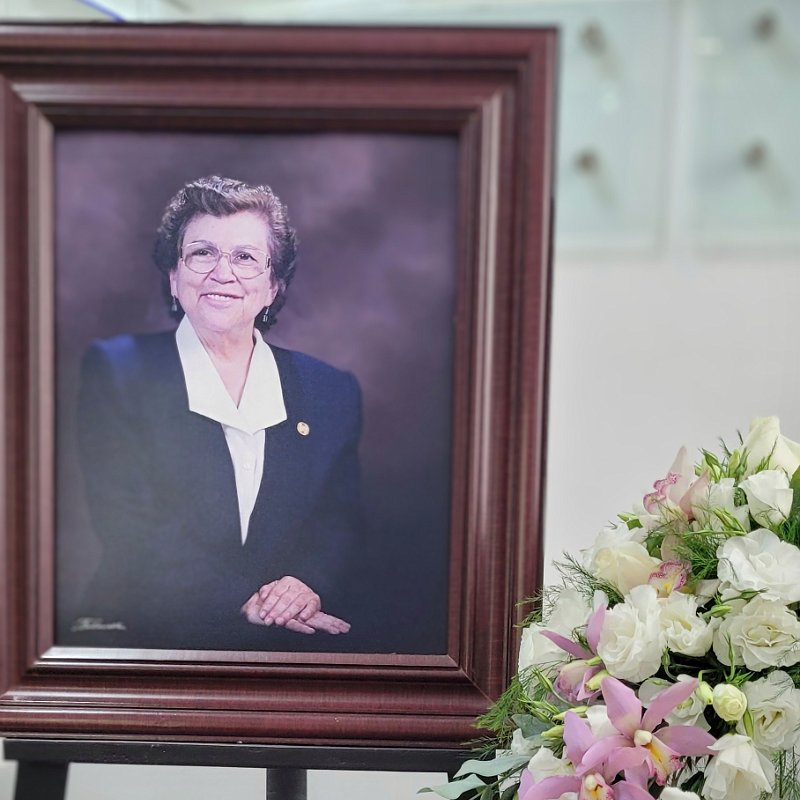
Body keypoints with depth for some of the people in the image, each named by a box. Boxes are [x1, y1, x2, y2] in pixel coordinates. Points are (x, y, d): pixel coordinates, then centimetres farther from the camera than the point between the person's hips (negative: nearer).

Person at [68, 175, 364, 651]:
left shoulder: (333, 392, 13)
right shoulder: (116, 371, 5)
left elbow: (342, 520, 11)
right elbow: (127, 527, -3)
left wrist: (307, 585, -12)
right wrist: (243, 602, -14)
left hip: (293, 645, 2)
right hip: (147, 636, -1)